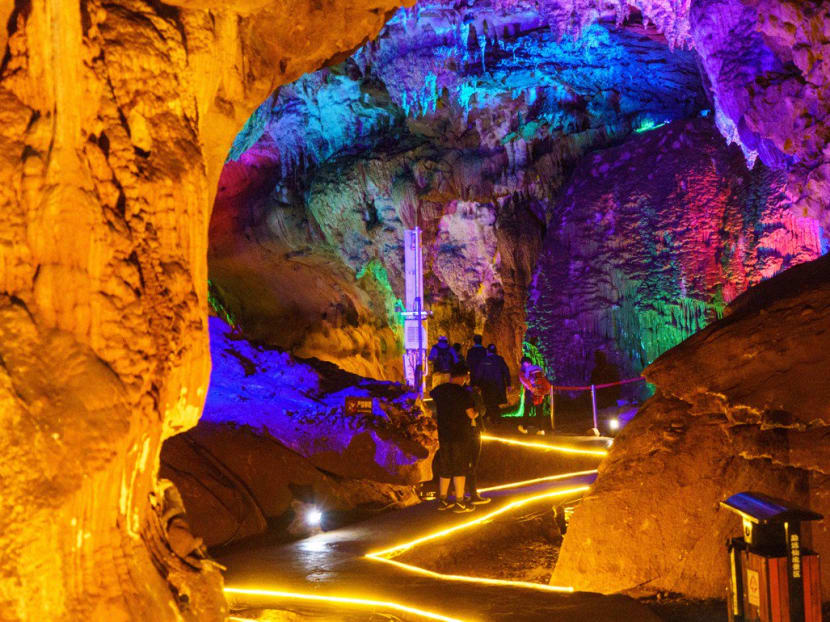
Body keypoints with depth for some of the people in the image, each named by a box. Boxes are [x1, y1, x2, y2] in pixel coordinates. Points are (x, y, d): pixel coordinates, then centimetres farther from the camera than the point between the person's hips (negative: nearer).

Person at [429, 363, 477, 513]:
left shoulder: (439, 390, 3)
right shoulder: (463, 393, -15)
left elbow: (430, 394, 27)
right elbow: (471, 414, -14)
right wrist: (477, 411, 8)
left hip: (444, 434, 6)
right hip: (460, 436, -6)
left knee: (445, 468, 14)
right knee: (460, 469, 1)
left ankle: (442, 500, 20)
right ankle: (459, 502, 4)